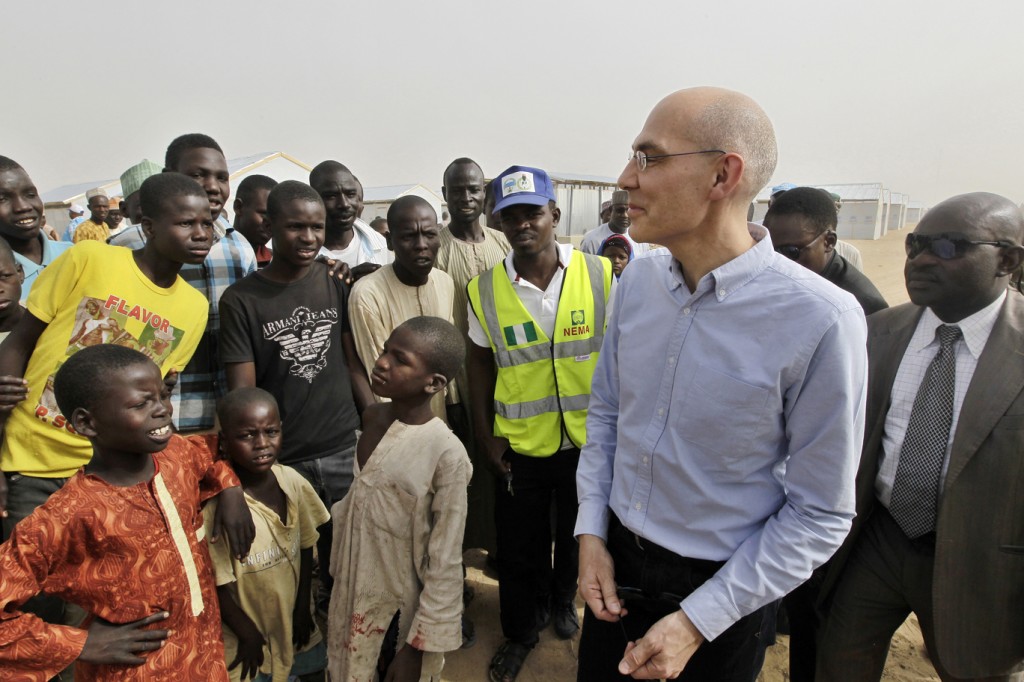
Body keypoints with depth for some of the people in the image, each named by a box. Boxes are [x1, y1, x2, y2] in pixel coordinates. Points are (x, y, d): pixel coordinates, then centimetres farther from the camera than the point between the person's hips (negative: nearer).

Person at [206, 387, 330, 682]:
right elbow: (217, 585, -16)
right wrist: (249, 635, -8)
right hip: (246, 638, -4)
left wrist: (303, 607, 2)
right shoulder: (218, 502, -25)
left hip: (294, 624, 5)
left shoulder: (292, 480, -11)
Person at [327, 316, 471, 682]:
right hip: (353, 598, 6)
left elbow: (445, 564, -19)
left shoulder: (446, 453, -26)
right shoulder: (372, 418, -6)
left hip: (402, 615, -6)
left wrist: (419, 645, -13)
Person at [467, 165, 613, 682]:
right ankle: (521, 630, 42)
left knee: (577, 537, 23)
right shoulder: (484, 289, -7)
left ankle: (562, 600, 54)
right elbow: (480, 363, 2)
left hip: (588, 440, 0)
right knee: (519, 547, 15)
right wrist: (484, 435, 0)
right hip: (520, 445, 0)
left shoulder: (601, 274, -11)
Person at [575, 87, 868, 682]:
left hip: (720, 591, -4)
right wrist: (591, 532, -2)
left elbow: (820, 513, -17)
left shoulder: (821, 320, -24)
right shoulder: (638, 281, -8)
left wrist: (697, 621, -15)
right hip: (613, 564, 5)